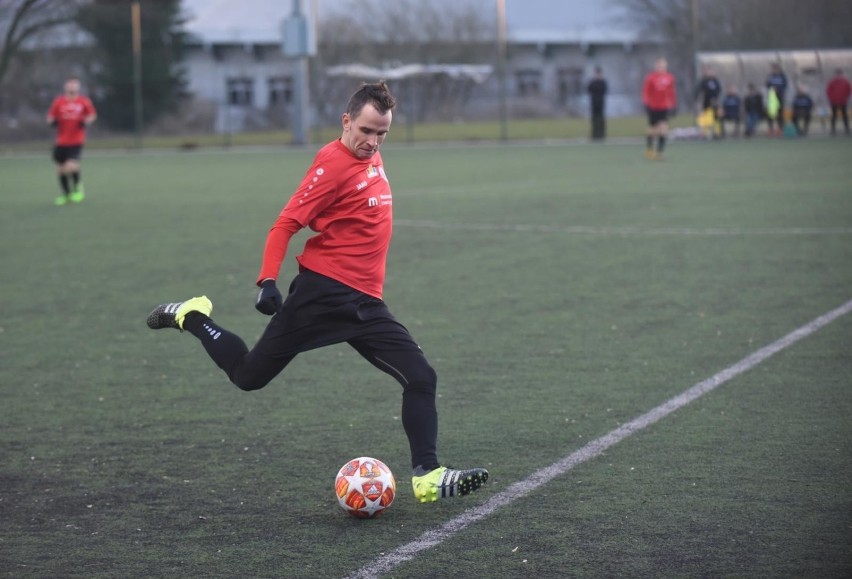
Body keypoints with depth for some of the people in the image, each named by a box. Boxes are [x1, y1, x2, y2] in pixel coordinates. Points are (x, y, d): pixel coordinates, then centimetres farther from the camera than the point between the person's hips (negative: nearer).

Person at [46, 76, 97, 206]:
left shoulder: (84, 102, -1)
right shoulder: (58, 102, 2)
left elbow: (92, 115, 13)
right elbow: (50, 118, 10)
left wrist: (86, 121, -7)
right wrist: (52, 121, -12)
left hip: (76, 141, -3)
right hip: (61, 142, 3)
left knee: (72, 166, -20)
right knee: (61, 169, 7)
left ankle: (78, 188, 10)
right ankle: (66, 194, 28)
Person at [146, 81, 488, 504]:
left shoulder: (372, 159, 11)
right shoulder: (334, 162, -14)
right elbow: (286, 224, -17)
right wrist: (268, 282, -26)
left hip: (364, 302, 7)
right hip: (324, 291, -7)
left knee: (421, 379, -5)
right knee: (249, 376, 3)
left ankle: (427, 478, -2)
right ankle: (191, 317, 27)